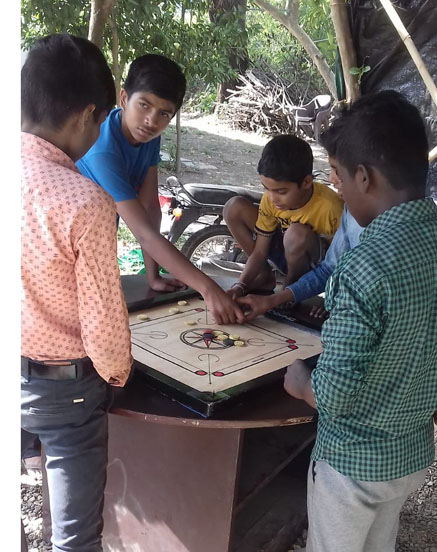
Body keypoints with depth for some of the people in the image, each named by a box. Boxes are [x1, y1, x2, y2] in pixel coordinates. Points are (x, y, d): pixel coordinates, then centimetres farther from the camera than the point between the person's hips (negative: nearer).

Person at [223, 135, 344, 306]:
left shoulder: (331, 208, -32)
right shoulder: (271, 198, -17)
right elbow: (259, 252, -10)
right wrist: (240, 285, -27)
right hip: (288, 254, 5)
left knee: (297, 233, -38)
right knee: (234, 208, -11)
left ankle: (291, 285, -8)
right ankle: (265, 276, 2)